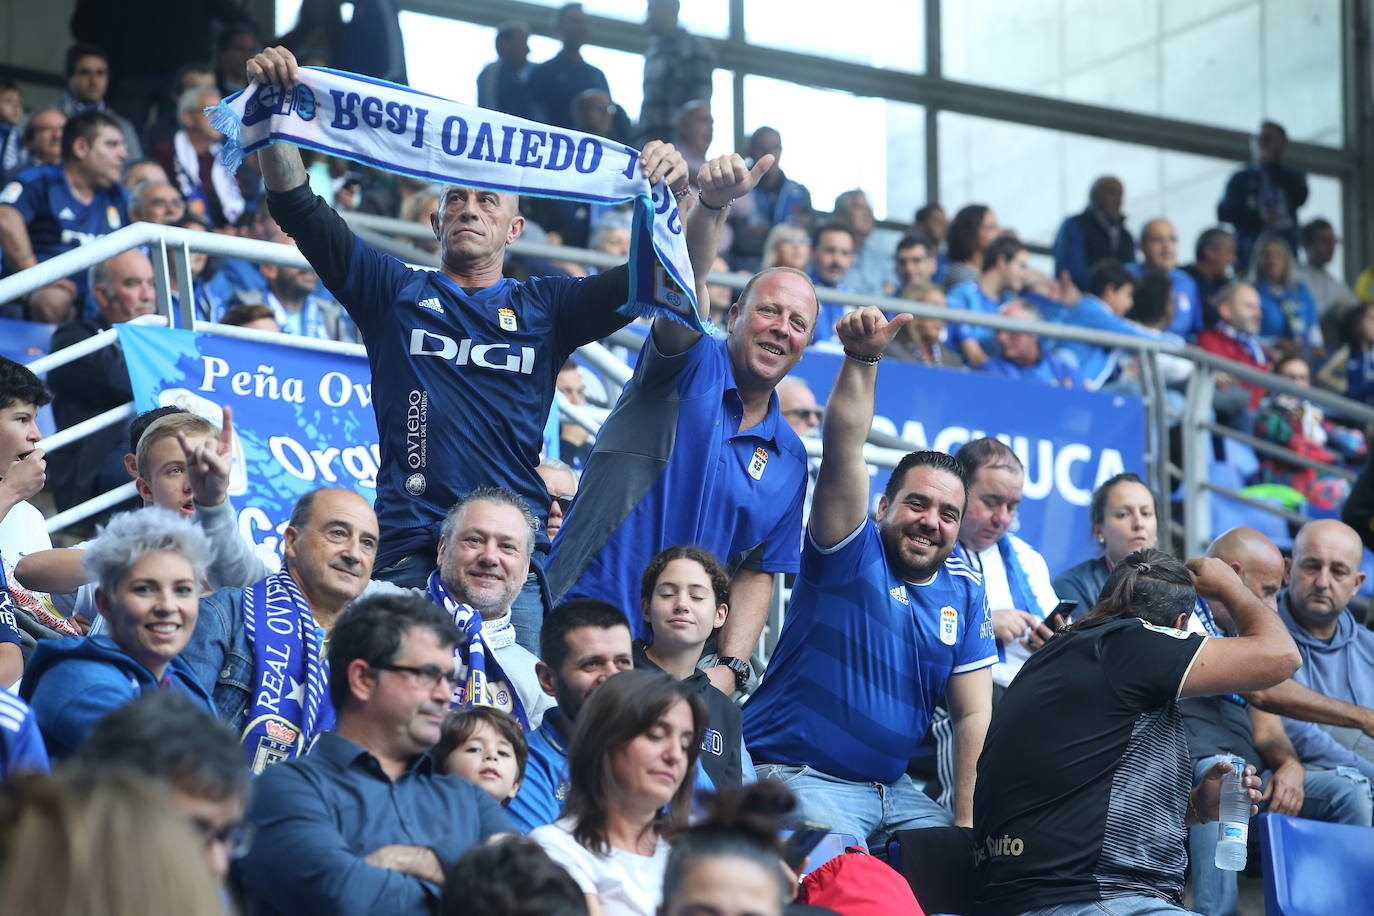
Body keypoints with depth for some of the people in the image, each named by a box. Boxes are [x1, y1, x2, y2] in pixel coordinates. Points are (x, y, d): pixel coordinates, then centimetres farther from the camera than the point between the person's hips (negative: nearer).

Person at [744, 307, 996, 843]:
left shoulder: (964, 592, 8)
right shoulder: (852, 554, -5)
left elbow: (973, 715, 4)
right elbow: (843, 451, -21)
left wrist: (969, 821, -6)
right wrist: (862, 359, -35)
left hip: (892, 791, 6)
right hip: (798, 776, -6)